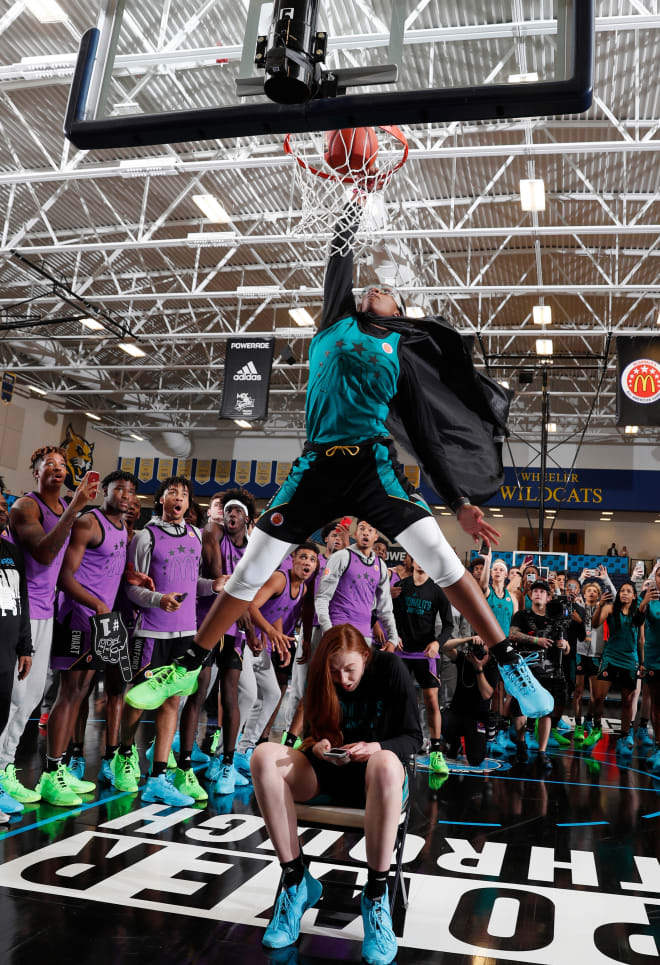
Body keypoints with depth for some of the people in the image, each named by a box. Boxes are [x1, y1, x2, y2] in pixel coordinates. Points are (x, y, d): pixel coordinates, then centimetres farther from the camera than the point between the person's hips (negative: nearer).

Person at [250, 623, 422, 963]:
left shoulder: (390, 669, -9)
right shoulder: (321, 677, 0)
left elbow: (412, 737, -6)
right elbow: (314, 734, 9)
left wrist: (376, 748, -26)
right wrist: (318, 747, -16)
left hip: (374, 773, -3)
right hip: (330, 771, 3)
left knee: (387, 763, -42)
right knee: (264, 756, -25)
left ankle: (376, 894, -28)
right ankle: (295, 880, -18)